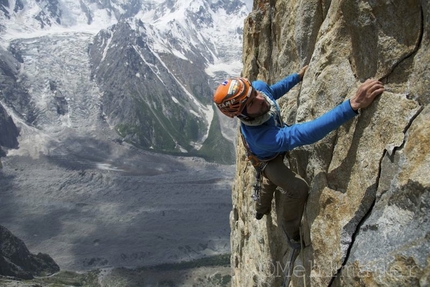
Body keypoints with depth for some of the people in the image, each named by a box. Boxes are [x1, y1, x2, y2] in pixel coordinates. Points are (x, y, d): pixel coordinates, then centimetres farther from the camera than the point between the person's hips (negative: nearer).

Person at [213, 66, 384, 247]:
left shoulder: (257, 86, -34)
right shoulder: (260, 137, -54)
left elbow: (272, 91, -6)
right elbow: (307, 134, -63)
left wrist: (298, 76, 4)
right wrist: (353, 105, -72)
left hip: (274, 148, 7)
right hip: (266, 160, -7)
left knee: (271, 181, 32)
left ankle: (261, 209, 65)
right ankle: (292, 230, 11)